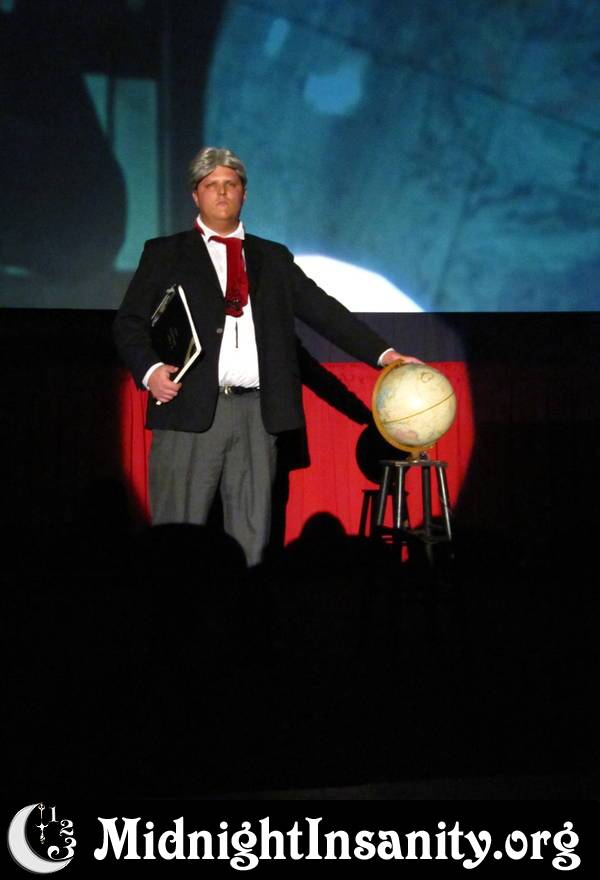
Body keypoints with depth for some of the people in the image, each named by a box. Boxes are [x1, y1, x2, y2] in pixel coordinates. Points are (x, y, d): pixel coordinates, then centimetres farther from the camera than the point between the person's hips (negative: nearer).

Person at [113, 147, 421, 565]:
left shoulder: (274, 258, 18)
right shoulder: (165, 253, 11)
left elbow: (324, 311, 11)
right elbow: (129, 322, 6)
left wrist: (384, 353, 1)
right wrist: (149, 369, -14)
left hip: (257, 413, 3)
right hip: (191, 409, -2)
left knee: (251, 534, 6)